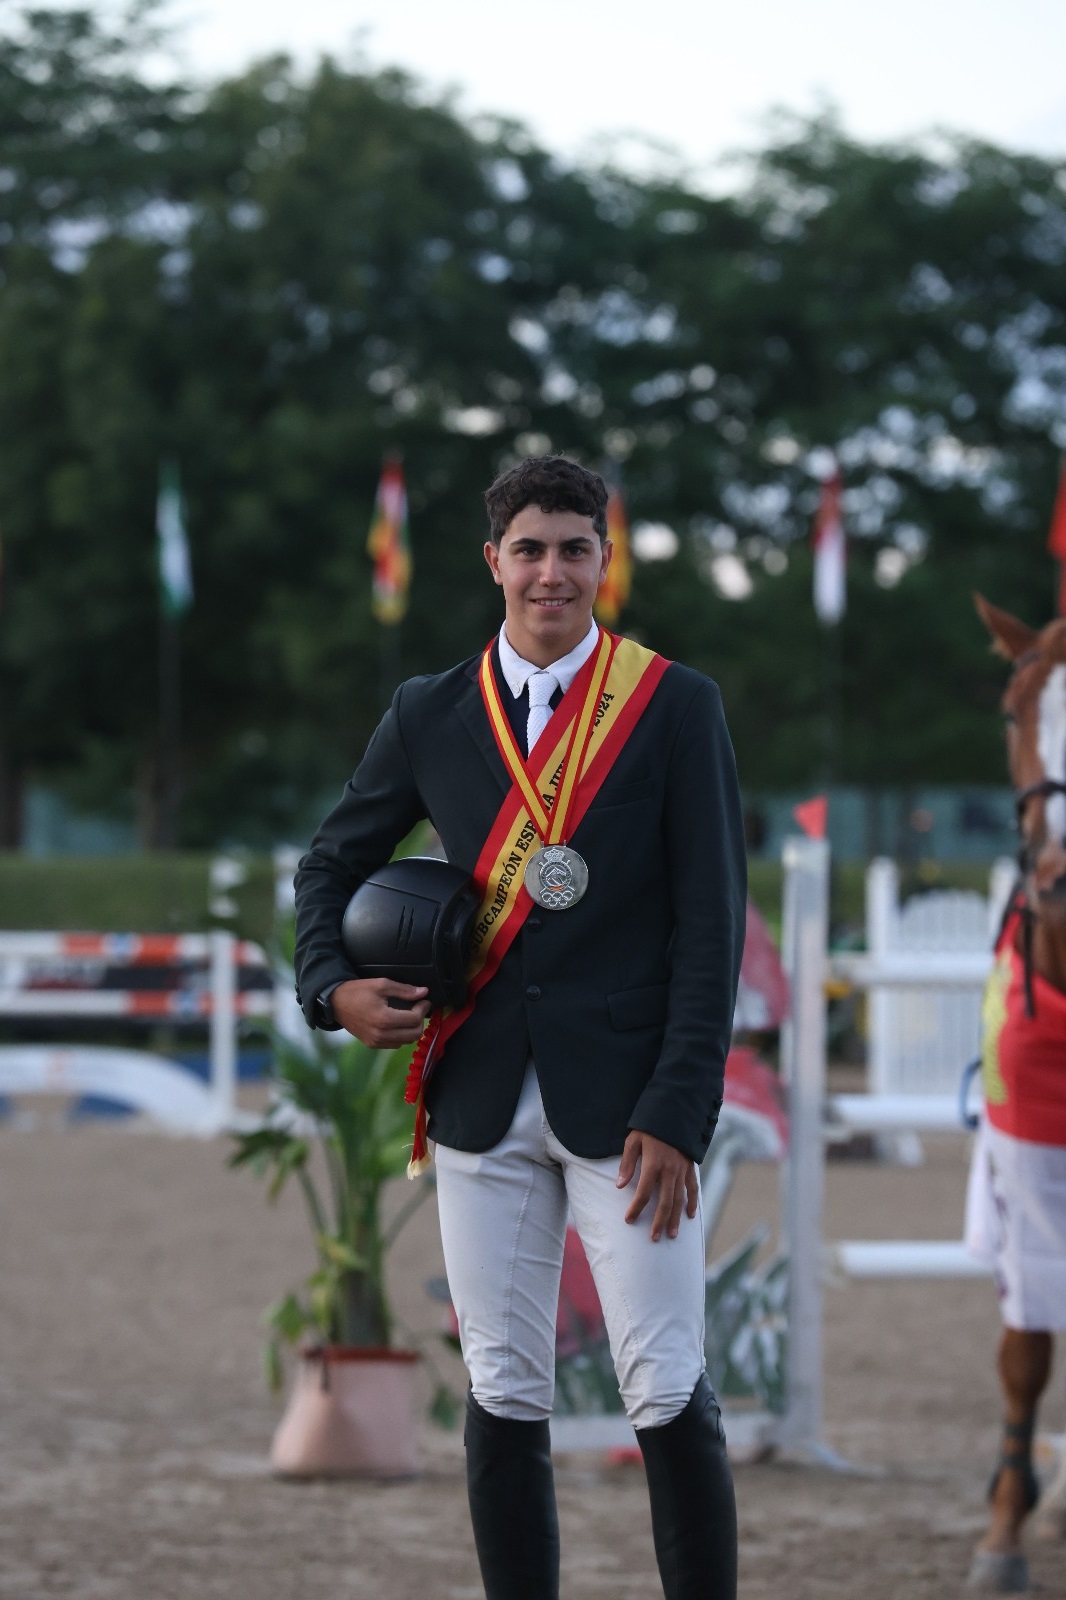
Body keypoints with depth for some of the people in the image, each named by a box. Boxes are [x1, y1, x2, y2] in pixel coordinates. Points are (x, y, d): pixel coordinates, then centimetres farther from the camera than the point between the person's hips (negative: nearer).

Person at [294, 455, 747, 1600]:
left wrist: (675, 1114, -12)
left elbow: (710, 926, -4)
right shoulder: (429, 715, 9)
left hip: (623, 1103, -3)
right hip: (482, 1104, 3)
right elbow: (330, 863, 20)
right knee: (503, 1394, 5)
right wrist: (333, 985, -1)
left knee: (667, 1393, -6)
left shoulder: (676, 708, 0)